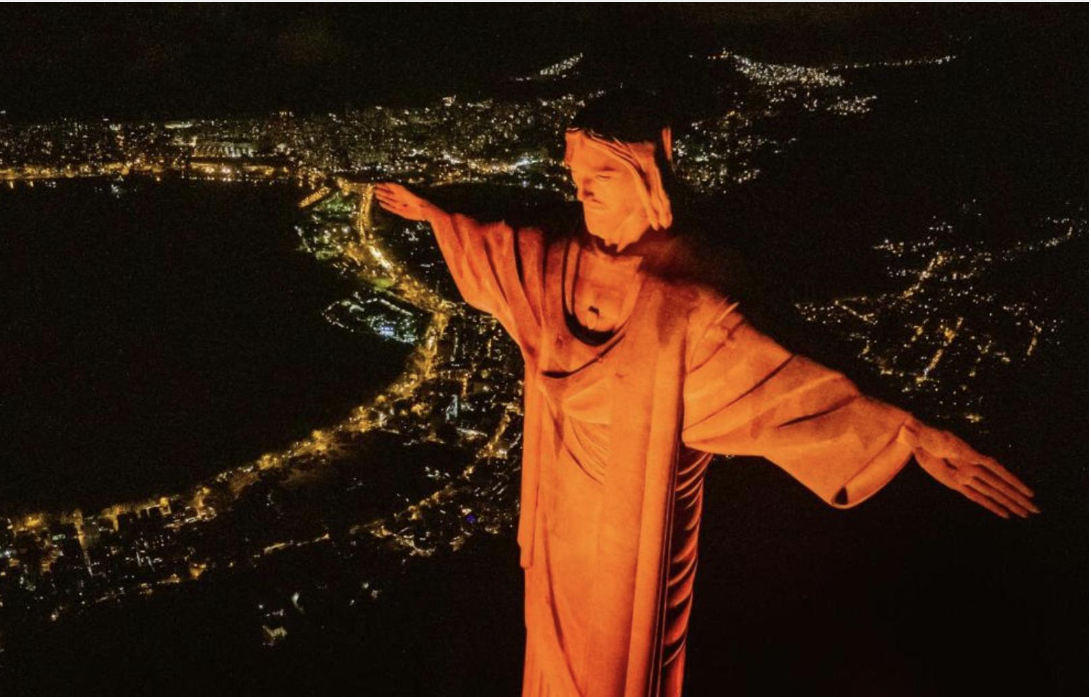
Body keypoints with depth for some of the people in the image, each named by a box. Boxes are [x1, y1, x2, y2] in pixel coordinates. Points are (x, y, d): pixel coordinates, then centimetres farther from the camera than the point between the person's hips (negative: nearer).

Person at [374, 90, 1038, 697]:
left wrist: (910, 434, -45)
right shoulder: (556, 261, -9)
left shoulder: (686, 304, -28)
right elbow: (494, 246, 12)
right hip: (563, 507, 5)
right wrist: (429, 211, 26)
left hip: (634, 515, -5)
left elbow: (783, 379, -35)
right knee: (559, 637, 28)